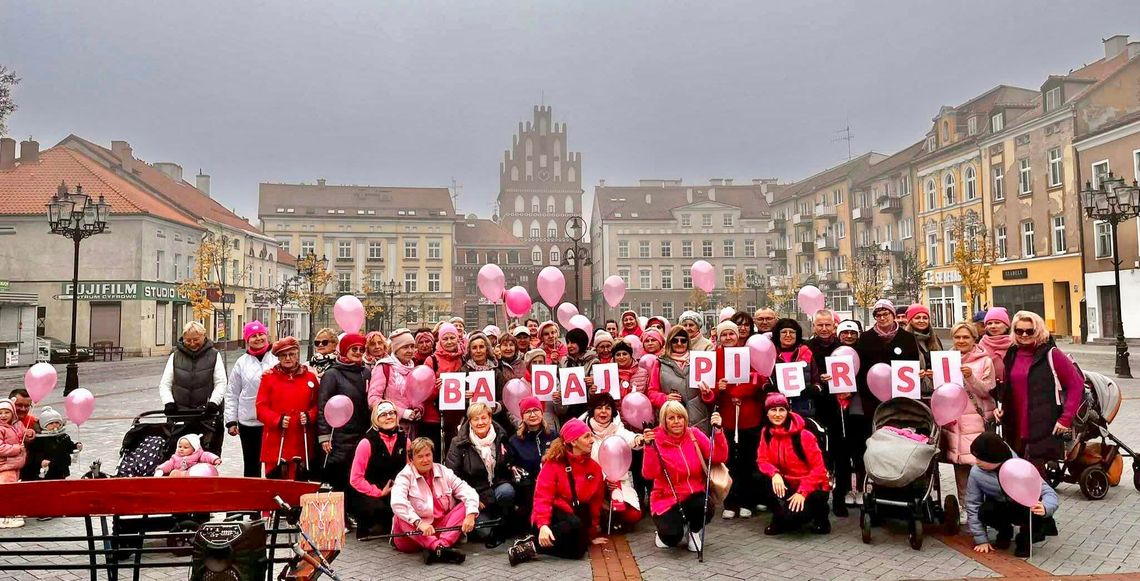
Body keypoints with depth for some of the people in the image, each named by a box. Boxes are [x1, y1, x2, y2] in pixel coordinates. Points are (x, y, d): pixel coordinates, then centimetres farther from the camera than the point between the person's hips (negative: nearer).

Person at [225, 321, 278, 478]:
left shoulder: (277, 360, 0)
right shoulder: (242, 363, 4)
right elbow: (232, 395, 6)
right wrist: (231, 421, 2)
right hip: (248, 423, 1)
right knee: (251, 465, 12)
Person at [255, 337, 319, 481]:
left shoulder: (310, 377, 8)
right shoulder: (269, 377, 4)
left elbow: (317, 404, 9)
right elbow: (260, 407, 0)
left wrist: (309, 416, -11)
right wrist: (278, 420, -15)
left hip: (302, 443, 1)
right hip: (276, 443, -1)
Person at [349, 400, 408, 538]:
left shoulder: (404, 440, 0)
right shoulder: (367, 443, -14)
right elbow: (355, 479, -13)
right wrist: (379, 492, -13)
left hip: (395, 493, 4)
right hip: (367, 495, -4)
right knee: (379, 507, -34)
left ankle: (389, 525, 9)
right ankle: (364, 526, 1)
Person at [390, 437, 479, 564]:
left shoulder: (444, 472, 6)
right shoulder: (405, 476, -5)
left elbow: (468, 492, -3)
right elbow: (397, 502, -25)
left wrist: (471, 515, -23)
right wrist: (419, 523, -38)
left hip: (444, 529, 3)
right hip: (416, 534, -3)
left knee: (465, 506, -14)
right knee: (401, 518, -30)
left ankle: (443, 544, -38)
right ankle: (438, 548, -47)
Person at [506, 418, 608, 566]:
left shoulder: (594, 468, 6)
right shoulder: (554, 462, -7)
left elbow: (595, 503, 13)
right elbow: (543, 496, -16)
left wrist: (592, 534, 14)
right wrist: (543, 524, -31)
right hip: (554, 514, -4)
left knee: (577, 550, -29)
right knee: (575, 524, -38)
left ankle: (533, 547, -18)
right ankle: (533, 543, -26)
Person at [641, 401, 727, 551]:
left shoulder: (694, 434, -2)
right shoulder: (656, 439, -11)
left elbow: (720, 457, -11)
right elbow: (649, 474, -23)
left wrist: (718, 430, -23)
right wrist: (649, 447, -36)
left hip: (693, 495, 3)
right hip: (667, 499, -2)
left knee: (706, 507, -31)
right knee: (672, 538, -26)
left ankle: (694, 532, 5)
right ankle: (665, 532, 14)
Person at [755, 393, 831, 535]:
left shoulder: (804, 435, -19)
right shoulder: (766, 432, -3)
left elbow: (818, 468, -17)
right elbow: (762, 459, -5)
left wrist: (802, 492, -25)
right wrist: (775, 474, -27)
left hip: (812, 487, -4)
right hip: (787, 484, 4)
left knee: (793, 513, -29)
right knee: (764, 480, -26)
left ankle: (820, 514, 7)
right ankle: (780, 520, 0)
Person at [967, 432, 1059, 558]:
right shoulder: (976, 472, -23)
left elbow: (1049, 493, -27)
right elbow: (973, 506, -16)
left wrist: (1045, 508, -51)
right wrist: (981, 539, -18)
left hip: (1024, 508, -1)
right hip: (1000, 508, 2)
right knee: (985, 511, -32)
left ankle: (1025, 538, -2)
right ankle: (1004, 531, 3)